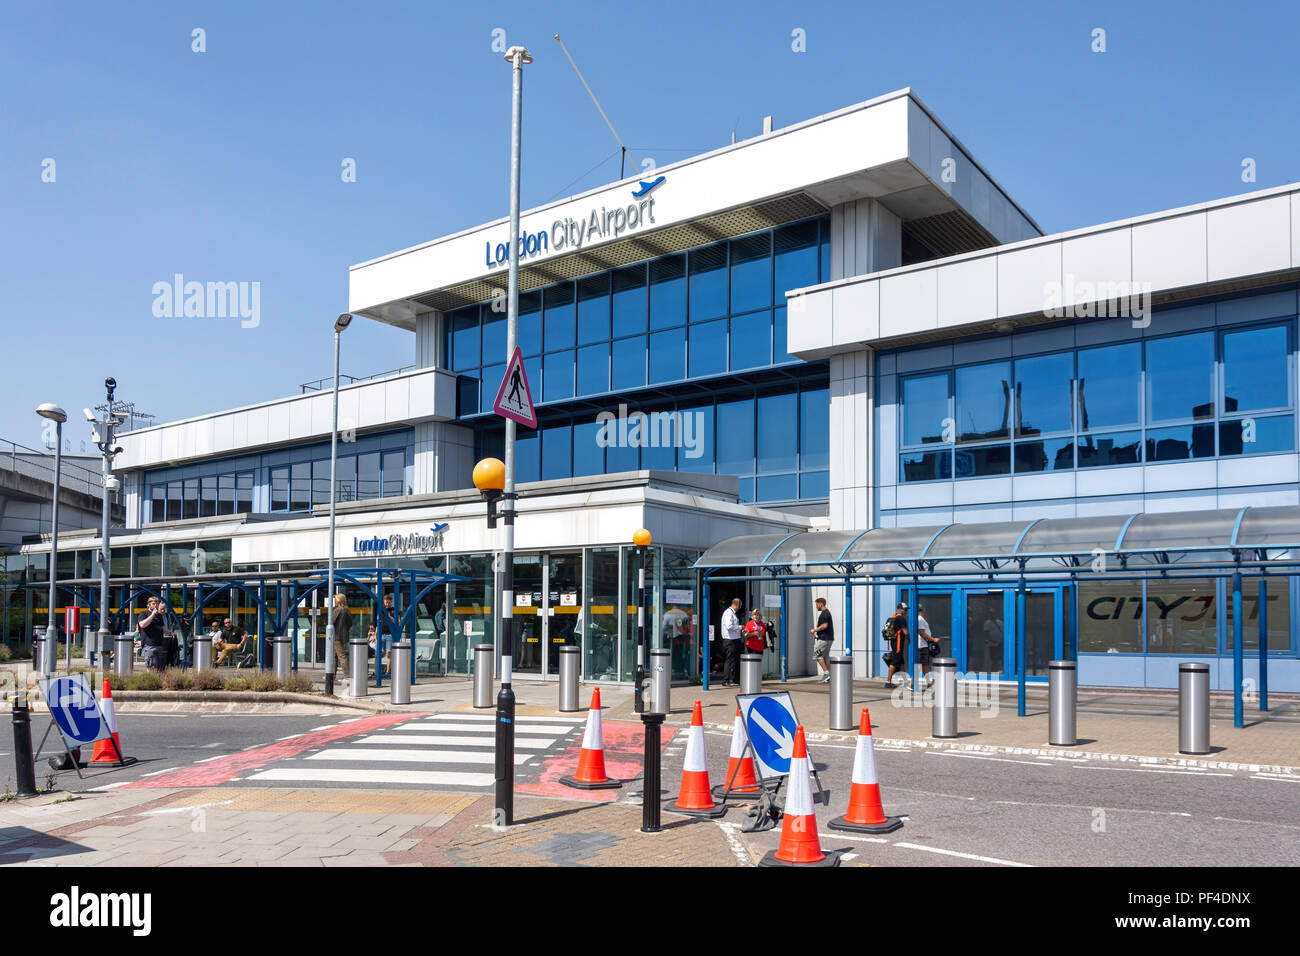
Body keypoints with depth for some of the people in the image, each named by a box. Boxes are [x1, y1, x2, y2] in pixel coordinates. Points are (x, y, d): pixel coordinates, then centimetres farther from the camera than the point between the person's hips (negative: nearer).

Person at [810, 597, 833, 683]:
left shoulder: (824, 614, -15)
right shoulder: (827, 613, 19)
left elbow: (824, 625, -26)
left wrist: (815, 630, -13)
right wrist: (817, 634, 20)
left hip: (824, 639, -10)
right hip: (829, 639, 10)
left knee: (817, 655, -4)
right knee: (826, 657, 11)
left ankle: (826, 673, -9)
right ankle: (828, 677, 10)